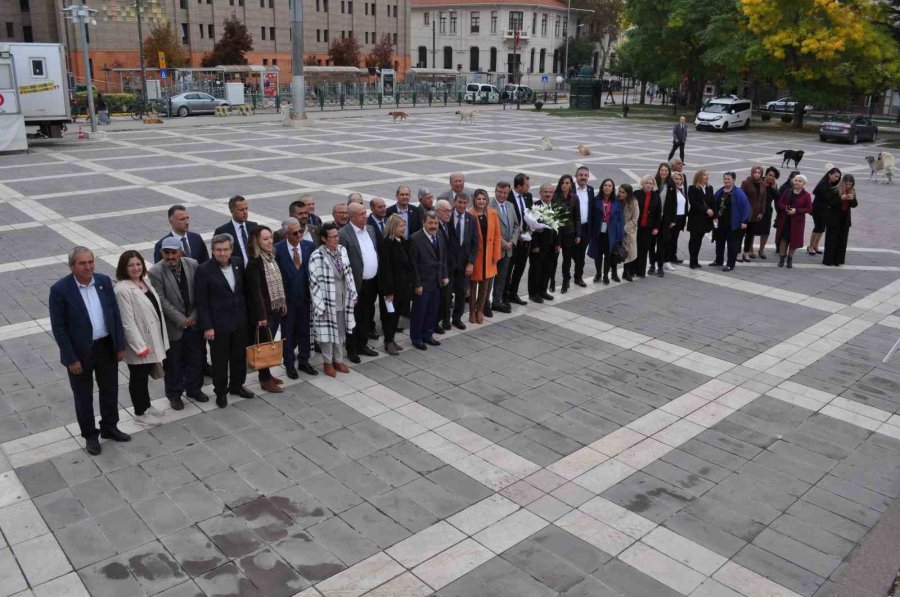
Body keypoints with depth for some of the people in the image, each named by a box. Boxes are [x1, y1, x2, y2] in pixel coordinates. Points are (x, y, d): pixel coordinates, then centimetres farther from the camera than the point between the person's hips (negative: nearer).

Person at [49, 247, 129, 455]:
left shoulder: (104, 281, -4)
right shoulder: (60, 290, -16)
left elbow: (115, 315, 3)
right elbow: (58, 328, -13)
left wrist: (120, 345, 2)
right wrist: (71, 358, -14)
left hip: (107, 347, 4)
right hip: (80, 352, -4)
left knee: (110, 390, 18)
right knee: (83, 397, 13)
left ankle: (109, 427, 38)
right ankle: (90, 435, 31)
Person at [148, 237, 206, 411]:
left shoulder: (193, 265, -4)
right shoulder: (155, 272, -14)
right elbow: (162, 301, -16)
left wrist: (194, 316, -9)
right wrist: (181, 320, -17)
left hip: (194, 323, 3)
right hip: (172, 326, -3)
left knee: (196, 358, 15)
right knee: (173, 363, 10)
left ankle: (194, 389, 34)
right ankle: (174, 395, 27)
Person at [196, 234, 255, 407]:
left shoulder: (238, 263, 0)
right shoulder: (204, 270, -14)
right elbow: (202, 302, -12)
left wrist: (247, 314, 8)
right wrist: (207, 326, -14)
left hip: (240, 321, 5)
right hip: (218, 324, -5)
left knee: (240, 356, 17)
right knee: (220, 360, 9)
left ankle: (237, 385, 37)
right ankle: (221, 392, 26)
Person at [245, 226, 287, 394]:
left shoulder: (272, 257, 7)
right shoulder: (254, 262, -17)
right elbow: (255, 291, -19)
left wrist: (284, 303, 12)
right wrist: (261, 315, -20)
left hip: (276, 308, 7)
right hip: (264, 310, -7)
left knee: (270, 342, 16)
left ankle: (266, 374, 29)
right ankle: (265, 379, 12)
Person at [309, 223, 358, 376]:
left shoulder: (342, 250, 0)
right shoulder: (317, 256, -19)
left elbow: (349, 273, 9)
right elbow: (314, 282, -17)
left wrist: (353, 294, 9)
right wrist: (320, 305, -17)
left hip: (342, 300, 6)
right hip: (327, 301, -6)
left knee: (340, 332, 17)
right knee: (328, 332, 8)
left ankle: (338, 360, 32)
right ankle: (327, 362, 26)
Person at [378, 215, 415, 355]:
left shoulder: (403, 242, 7)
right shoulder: (386, 244, -15)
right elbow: (385, 268, -18)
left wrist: (411, 282, 6)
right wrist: (388, 291, -19)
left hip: (403, 284, 7)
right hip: (392, 285, -7)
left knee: (396, 313, 14)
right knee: (390, 313, 3)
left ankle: (391, 339, 26)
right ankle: (388, 342, 14)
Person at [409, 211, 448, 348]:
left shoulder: (439, 237, 6)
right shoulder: (415, 239, -16)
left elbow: (443, 258, 15)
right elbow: (413, 264, -16)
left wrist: (444, 276, 8)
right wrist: (417, 284, -16)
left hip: (437, 282, 7)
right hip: (423, 283, -6)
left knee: (433, 311, 15)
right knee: (419, 311, 6)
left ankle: (427, 335, 30)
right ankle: (416, 338, 21)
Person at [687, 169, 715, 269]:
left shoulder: (709, 188, 11)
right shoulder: (692, 188, -5)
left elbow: (713, 202, 6)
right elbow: (693, 203, -13)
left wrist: (713, 213, -8)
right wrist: (706, 210, -15)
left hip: (705, 219, 4)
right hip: (695, 218, -4)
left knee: (699, 240, 7)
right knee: (694, 239, -1)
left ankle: (695, 261, 12)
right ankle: (693, 262, 3)